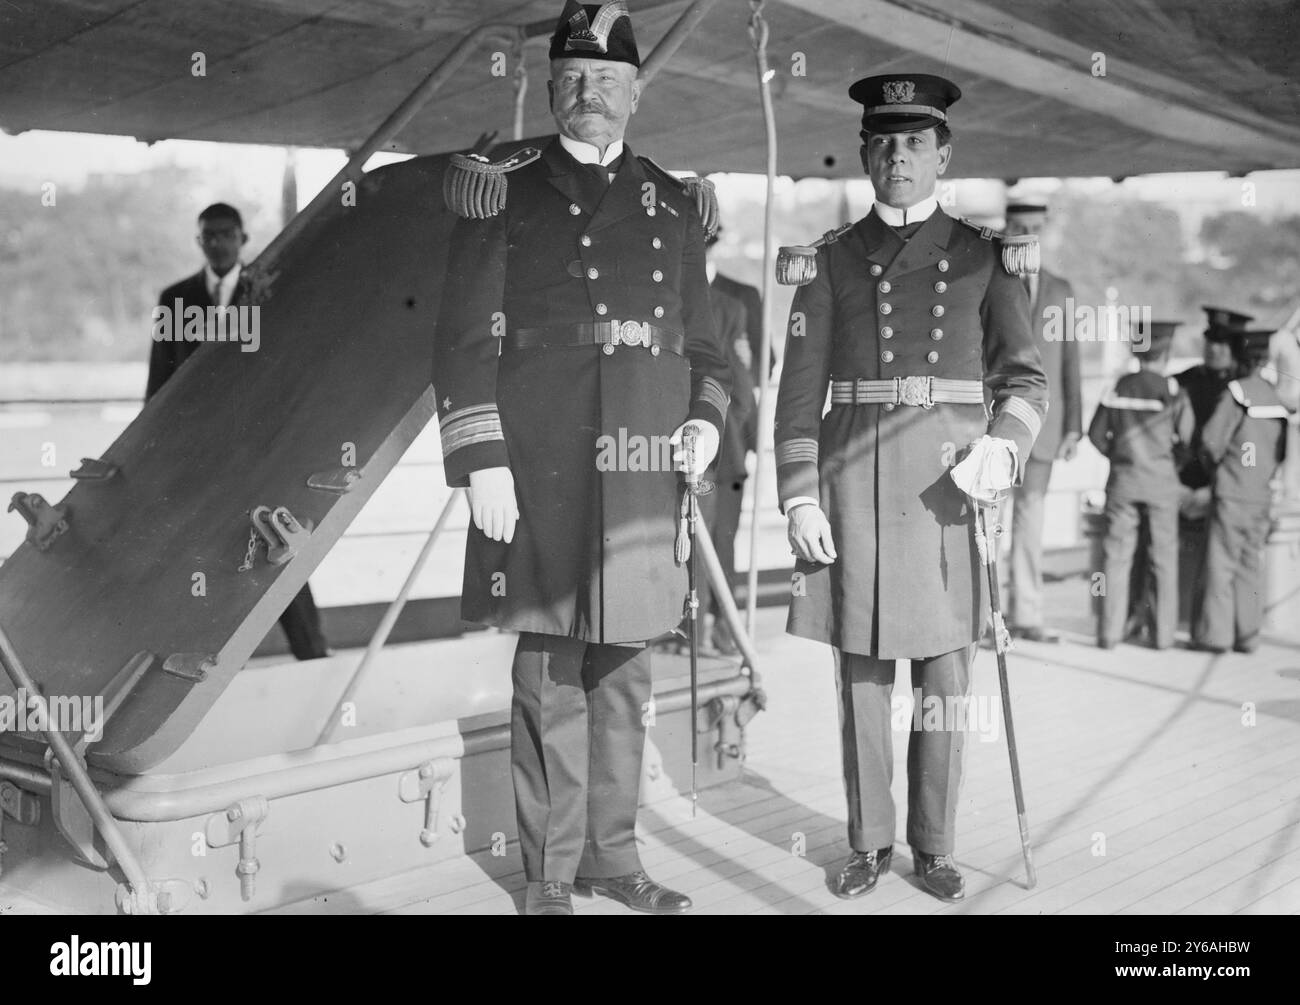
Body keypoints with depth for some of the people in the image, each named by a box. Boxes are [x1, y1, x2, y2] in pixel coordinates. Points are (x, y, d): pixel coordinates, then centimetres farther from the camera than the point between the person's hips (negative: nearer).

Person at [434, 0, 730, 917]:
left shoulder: (672, 205, 15)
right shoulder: (504, 191, 2)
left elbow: (700, 340, 19)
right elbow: (466, 340, -3)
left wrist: (707, 417, 0)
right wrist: (482, 461, -11)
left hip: (642, 470, 4)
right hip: (539, 472, -4)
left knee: (626, 669, 11)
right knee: (551, 673, 2)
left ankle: (612, 850, 25)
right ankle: (551, 871, 15)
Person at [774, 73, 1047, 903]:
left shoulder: (985, 256, 8)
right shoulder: (830, 260, 8)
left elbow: (1027, 373, 3)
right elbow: (801, 389, 3)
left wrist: (1004, 445, -16)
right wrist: (800, 497, -5)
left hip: (952, 479, 0)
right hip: (855, 480, 0)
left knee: (946, 675, 4)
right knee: (862, 672, 6)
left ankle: (936, 847, 19)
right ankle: (871, 843, 20)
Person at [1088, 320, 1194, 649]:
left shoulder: (1118, 387, 2)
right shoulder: (1172, 390, -7)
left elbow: (1096, 433, 5)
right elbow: (1187, 435, -5)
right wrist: (1175, 458, 14)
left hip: (1123, 479, 2)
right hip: (1161, 480, -2)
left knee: (1117, 555, 4)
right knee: (1164, 557, 7)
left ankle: (1110, 632, 2)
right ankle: (1163, 632, 9)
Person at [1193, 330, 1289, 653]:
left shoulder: (1236, 392, -12)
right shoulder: (1275, 397, 7)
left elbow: (1212, 440, -13)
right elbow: (1282, 451, 13)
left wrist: (1212, 465, 6)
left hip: (1232, 493, -6)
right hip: (1262, 495, 6)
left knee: (1222, 563, -1)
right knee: (1251, 565, 10)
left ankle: (1215, 633, 0)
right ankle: (1248, 635, 12)